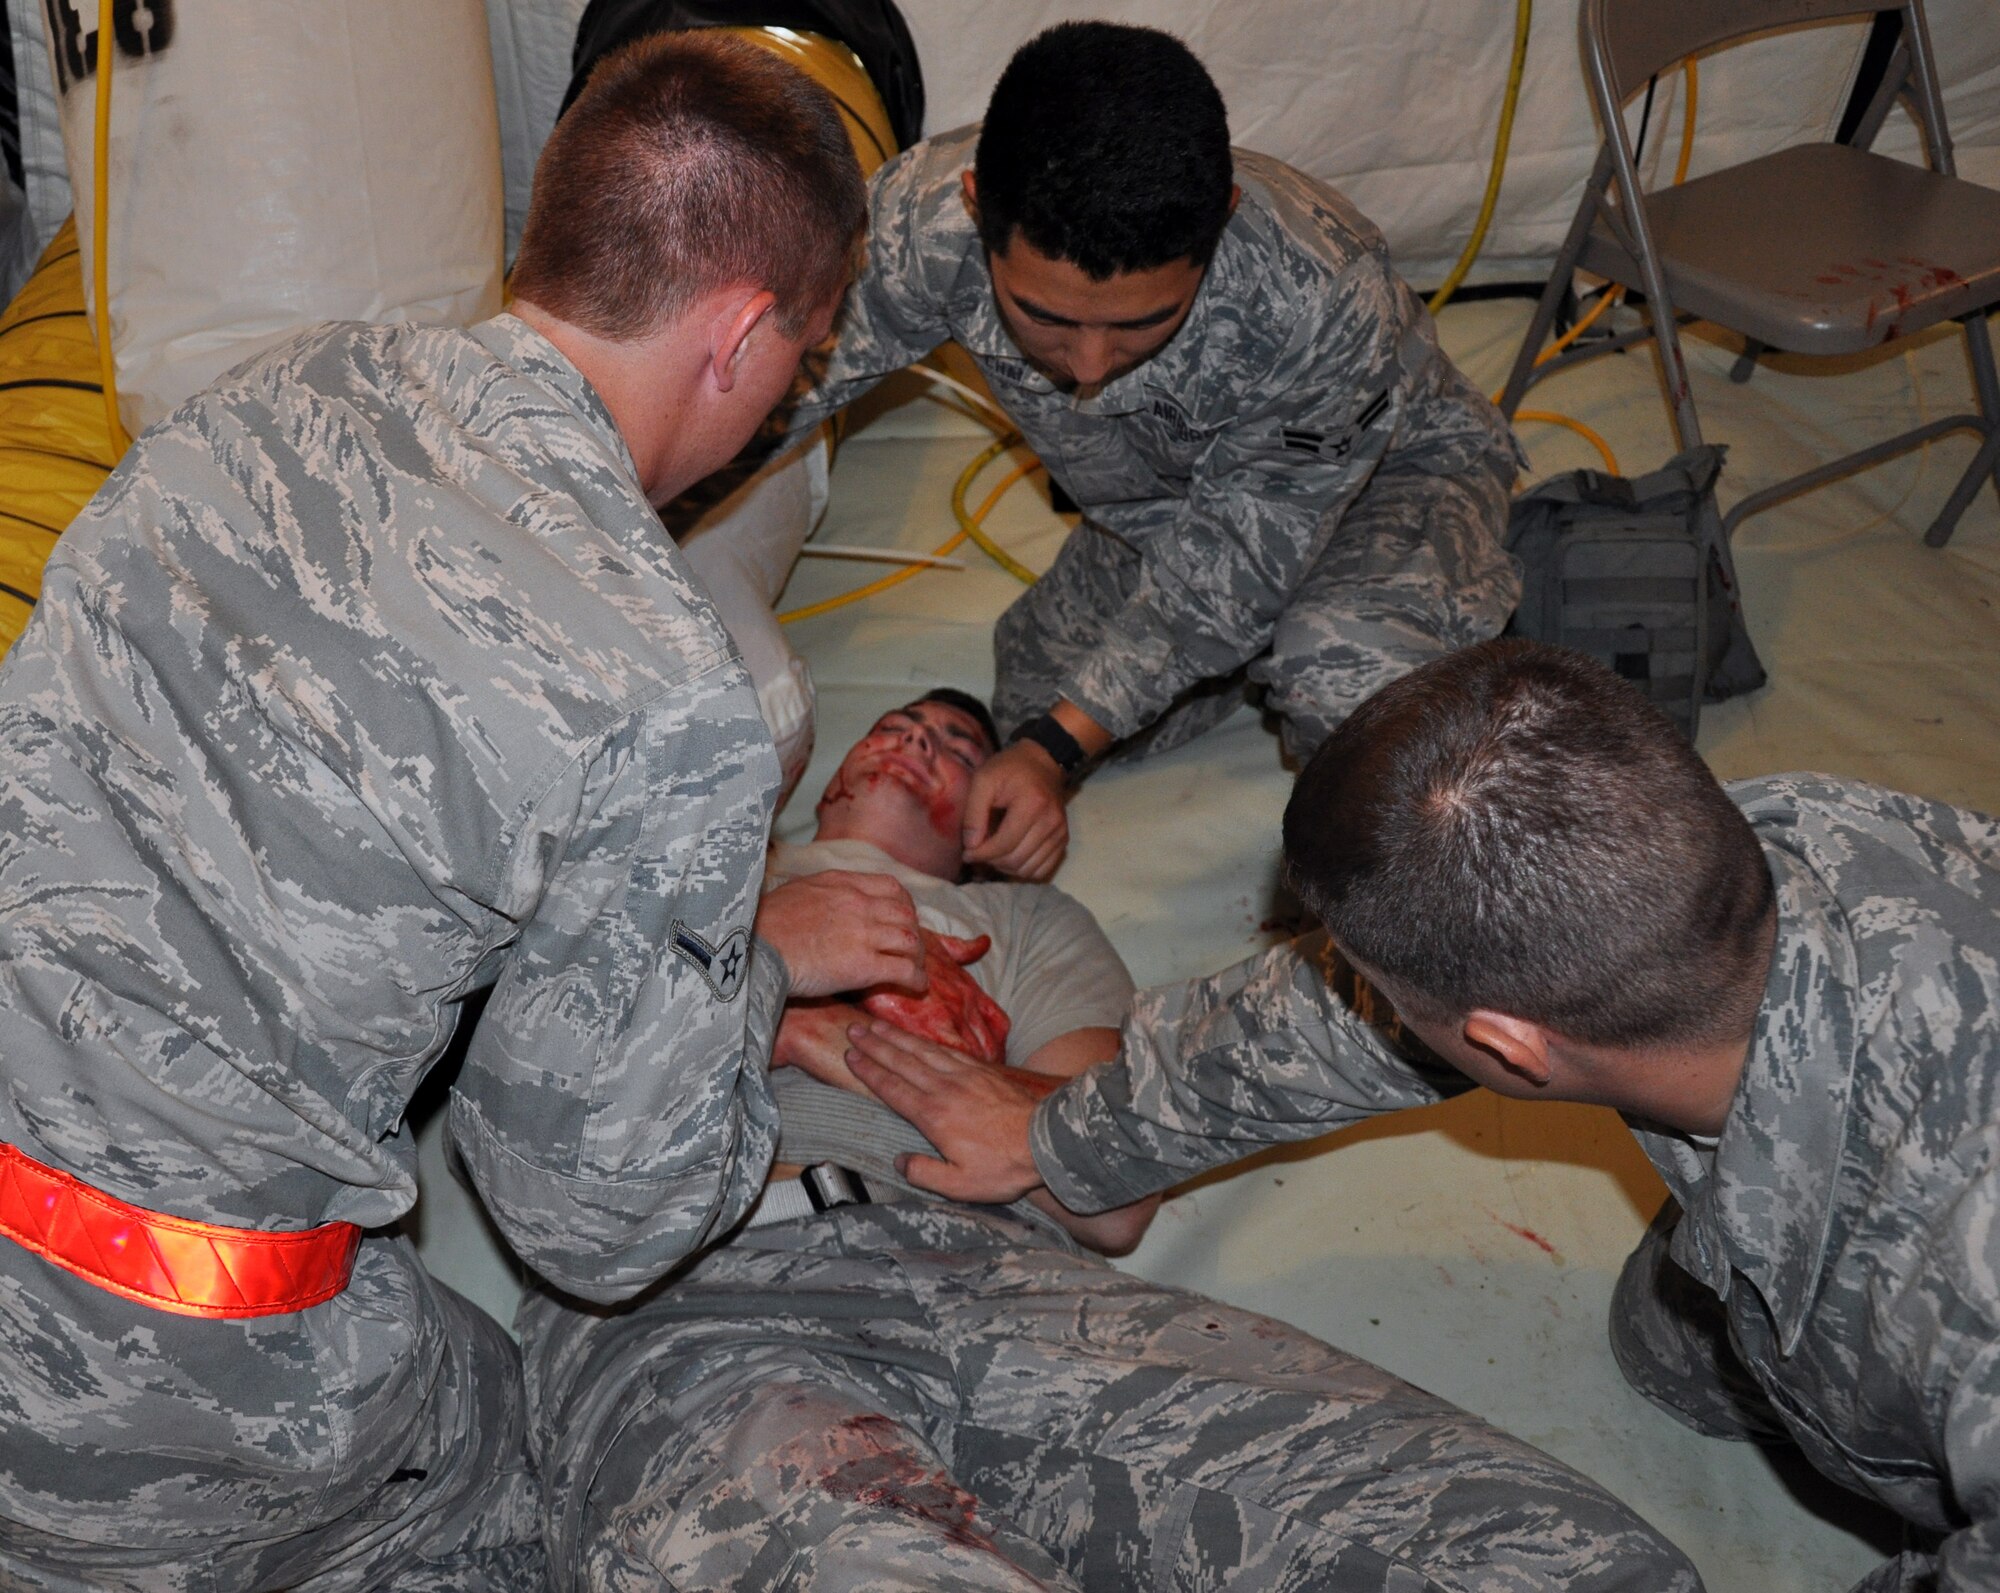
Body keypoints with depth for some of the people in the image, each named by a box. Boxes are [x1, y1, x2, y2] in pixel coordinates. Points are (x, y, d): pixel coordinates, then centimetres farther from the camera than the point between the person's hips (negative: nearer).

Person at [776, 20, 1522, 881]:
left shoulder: (1325, 300, -42)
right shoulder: (926, 218, -34)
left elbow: (1229, 561, -30)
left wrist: (1058, 748, -36)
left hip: (1394, 463, -5)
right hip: (1163, 496, 5)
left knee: (1345, 671, -34)